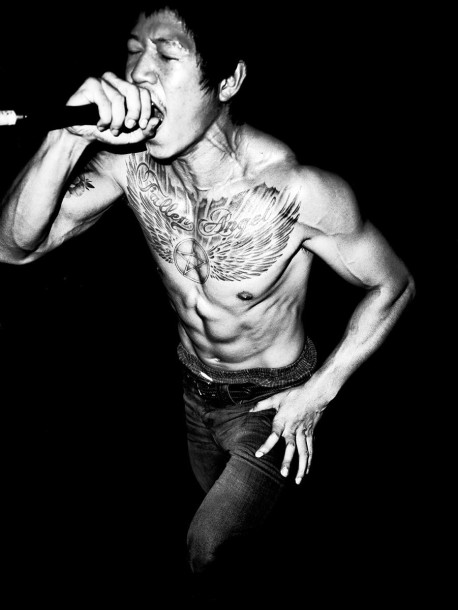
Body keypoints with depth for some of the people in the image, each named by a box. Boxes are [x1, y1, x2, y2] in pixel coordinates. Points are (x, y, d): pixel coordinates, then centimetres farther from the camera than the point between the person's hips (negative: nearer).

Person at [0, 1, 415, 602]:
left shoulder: (301, 191, -33)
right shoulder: (130, 161, -20)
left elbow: (393, 286, -17)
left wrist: (319, 392, -17)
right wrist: (68, 135, -40)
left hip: (271, 399, -5)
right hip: (195, 388, 5)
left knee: (208, 548, 0)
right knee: (223, 503, 29)